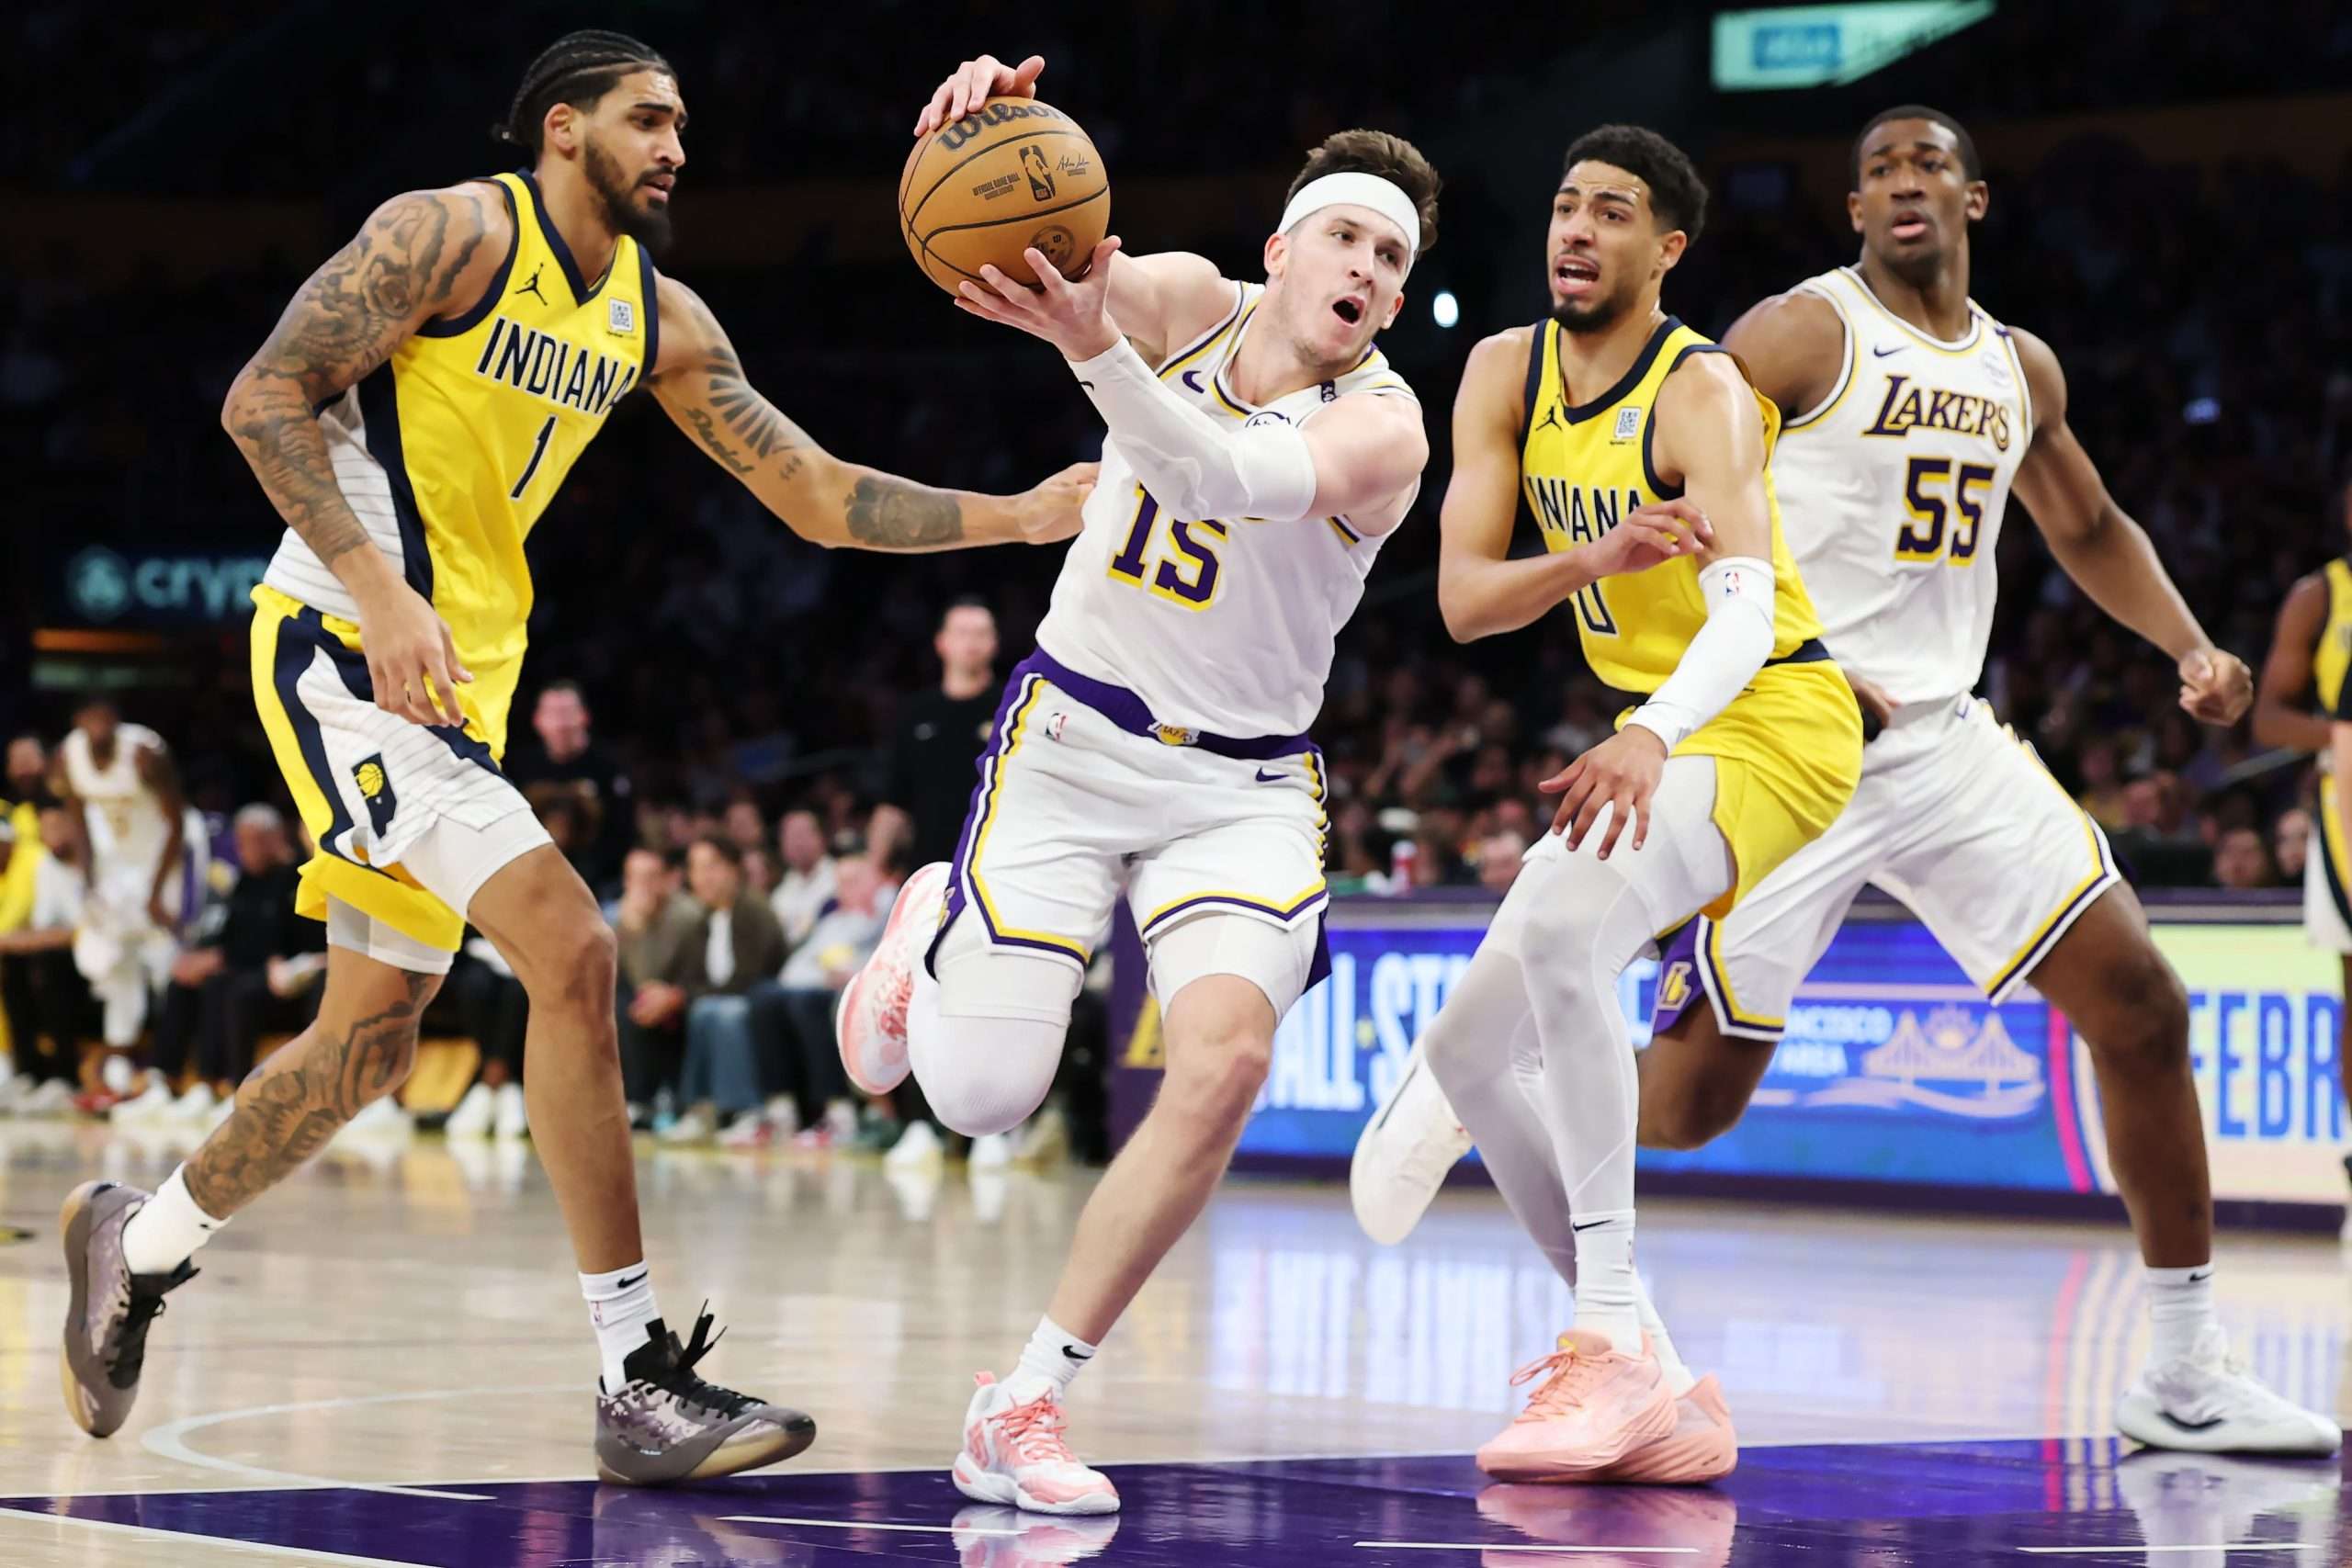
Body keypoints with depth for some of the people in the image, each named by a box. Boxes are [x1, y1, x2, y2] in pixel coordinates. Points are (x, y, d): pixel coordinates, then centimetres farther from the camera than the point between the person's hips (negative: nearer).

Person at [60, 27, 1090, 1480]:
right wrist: (378, 587, -25)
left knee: (373, 1038, 15)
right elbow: (262, 397, -16)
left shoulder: (661, 318, 11)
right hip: (348, 648, -9)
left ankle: (139, 1241, 38)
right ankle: (640, 1383, -19)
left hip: (463, 677, 9)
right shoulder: (453, 233, -11)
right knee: (570, 946, -20)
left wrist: (1017, 517, -3)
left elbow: (816, 494, 10)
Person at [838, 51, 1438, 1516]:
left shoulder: (1382, 425, -15)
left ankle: (1023, 1404, -14)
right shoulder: (1189, 307, -4)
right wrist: (993, 120, -39)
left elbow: (1235, 482, -37)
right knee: (982, 1095, -8)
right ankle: (932, 926, 30)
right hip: (1072, 736, 1)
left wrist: (1093, 349, -53)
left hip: (1243, 786, -1)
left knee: (1226, 1063, -26)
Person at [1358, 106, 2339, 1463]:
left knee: (2145, 1010, -4)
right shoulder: (1802, 334, -7)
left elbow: (2089, 529, 29)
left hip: (1946, 741, 6)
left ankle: (2186, 1376, 5)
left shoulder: (2021, 368, 13)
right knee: (1687, 1105, -6)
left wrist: (2193, 647, 11)